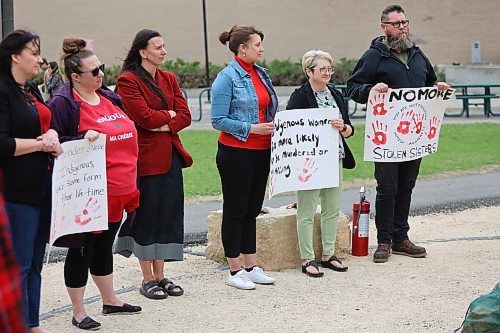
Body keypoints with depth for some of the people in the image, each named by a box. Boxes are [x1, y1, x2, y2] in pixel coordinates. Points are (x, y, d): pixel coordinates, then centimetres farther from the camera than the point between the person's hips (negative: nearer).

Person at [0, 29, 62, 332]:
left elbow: (49, 123, 20)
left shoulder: (32, 91, 17)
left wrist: (51, 135, -3)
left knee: (35, 263, 14)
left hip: (41, 188, 9)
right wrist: (40, 144, -12)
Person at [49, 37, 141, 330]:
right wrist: (84, 139, -27)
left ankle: (110, 300, 33)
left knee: (104, 246, 20)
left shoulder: (110, 97, 13)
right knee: (82, 249, 2)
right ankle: (78, 312, 11)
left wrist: (131, 180, 17)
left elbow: (126, 135, 23)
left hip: (116, 190, 8)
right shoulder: (63, 103, -13)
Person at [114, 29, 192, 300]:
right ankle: (147, 279, 9)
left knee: (169, 213, 7)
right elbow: (144, 116, -17)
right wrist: (169, 114, -3)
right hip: (145, 158, -6)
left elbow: (185, 115, 6)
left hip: (170, 154, 7)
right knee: (147, 214, 0)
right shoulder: (128, 81, -7)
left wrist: (166, 125, -11)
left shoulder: (169, 79, 14)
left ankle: (160, 276, 16)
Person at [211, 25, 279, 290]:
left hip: (261, 151, 7)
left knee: (253, 209, 12)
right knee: (235, 210, 1)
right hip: (235, 152, -7)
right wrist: (252, 128, -19)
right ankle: (235, 271, 9)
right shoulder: (227, 78, -12)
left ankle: (251, 267, 20)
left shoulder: (261, 74, 10)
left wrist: (274, 126, 1)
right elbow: (219, 120, -15)